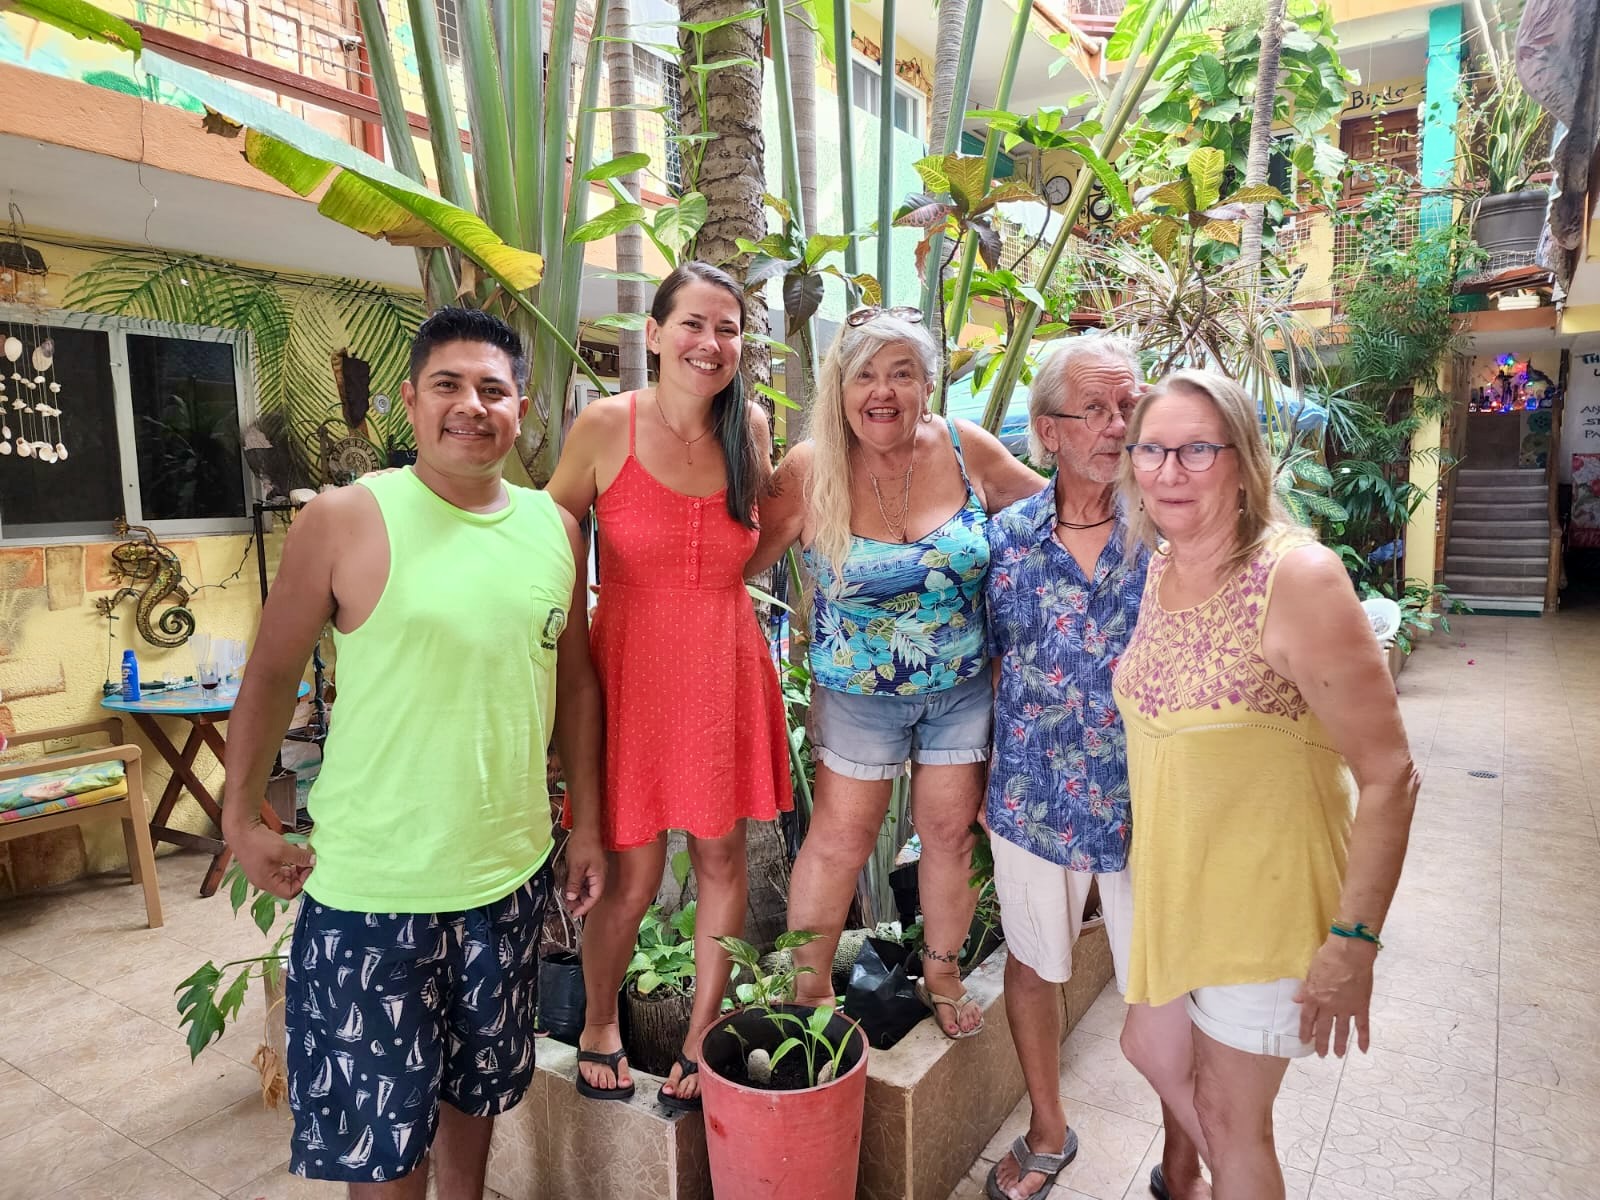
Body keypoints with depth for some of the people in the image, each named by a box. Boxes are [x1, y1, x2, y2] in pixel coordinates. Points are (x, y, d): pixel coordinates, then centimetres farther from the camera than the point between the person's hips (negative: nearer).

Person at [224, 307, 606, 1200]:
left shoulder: (555, 527, 2)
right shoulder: (346, 521, -11)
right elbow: (273, 674, -1)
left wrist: (587, 825, 10)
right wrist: (243, 818, 1)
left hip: (511, 872, 4)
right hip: (372, 886, -3)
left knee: (477, 1083, 23)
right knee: (381, 1124, 10)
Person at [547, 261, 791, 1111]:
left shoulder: (749, 429, 3)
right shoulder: (605, 427, -8)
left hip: (727, 668, 3)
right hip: (631, 666, -3)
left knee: (722, 857, 11)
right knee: (632, 876, 4)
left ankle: (703, 1033, 33)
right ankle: (597, 1024, 34)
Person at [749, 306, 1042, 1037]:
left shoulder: (965, 449, -9)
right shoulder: (809, 471, -15)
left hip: (963, 684, 2)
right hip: (859, 693, -2)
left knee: (950, 832, 15)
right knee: (839, 841, 8)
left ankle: (942, 973, 40)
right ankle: (809, 987, 31)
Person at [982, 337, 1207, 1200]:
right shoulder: (1010, 535, -3)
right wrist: (990, 773, 6)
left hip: (1149, 805, -2)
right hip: (1033, 799, 2)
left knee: (1164, 994, 11)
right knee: (1033, 965, 18)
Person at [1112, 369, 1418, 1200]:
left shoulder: (1298, 578, -24)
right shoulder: (1160, 568, -2)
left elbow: (1387, 775, -22)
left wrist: (1354, 941, -20)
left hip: (1264, 900, -7)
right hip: (1167, 881, 7)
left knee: (1230, 1112, 11)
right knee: (1150, 1049, 25)